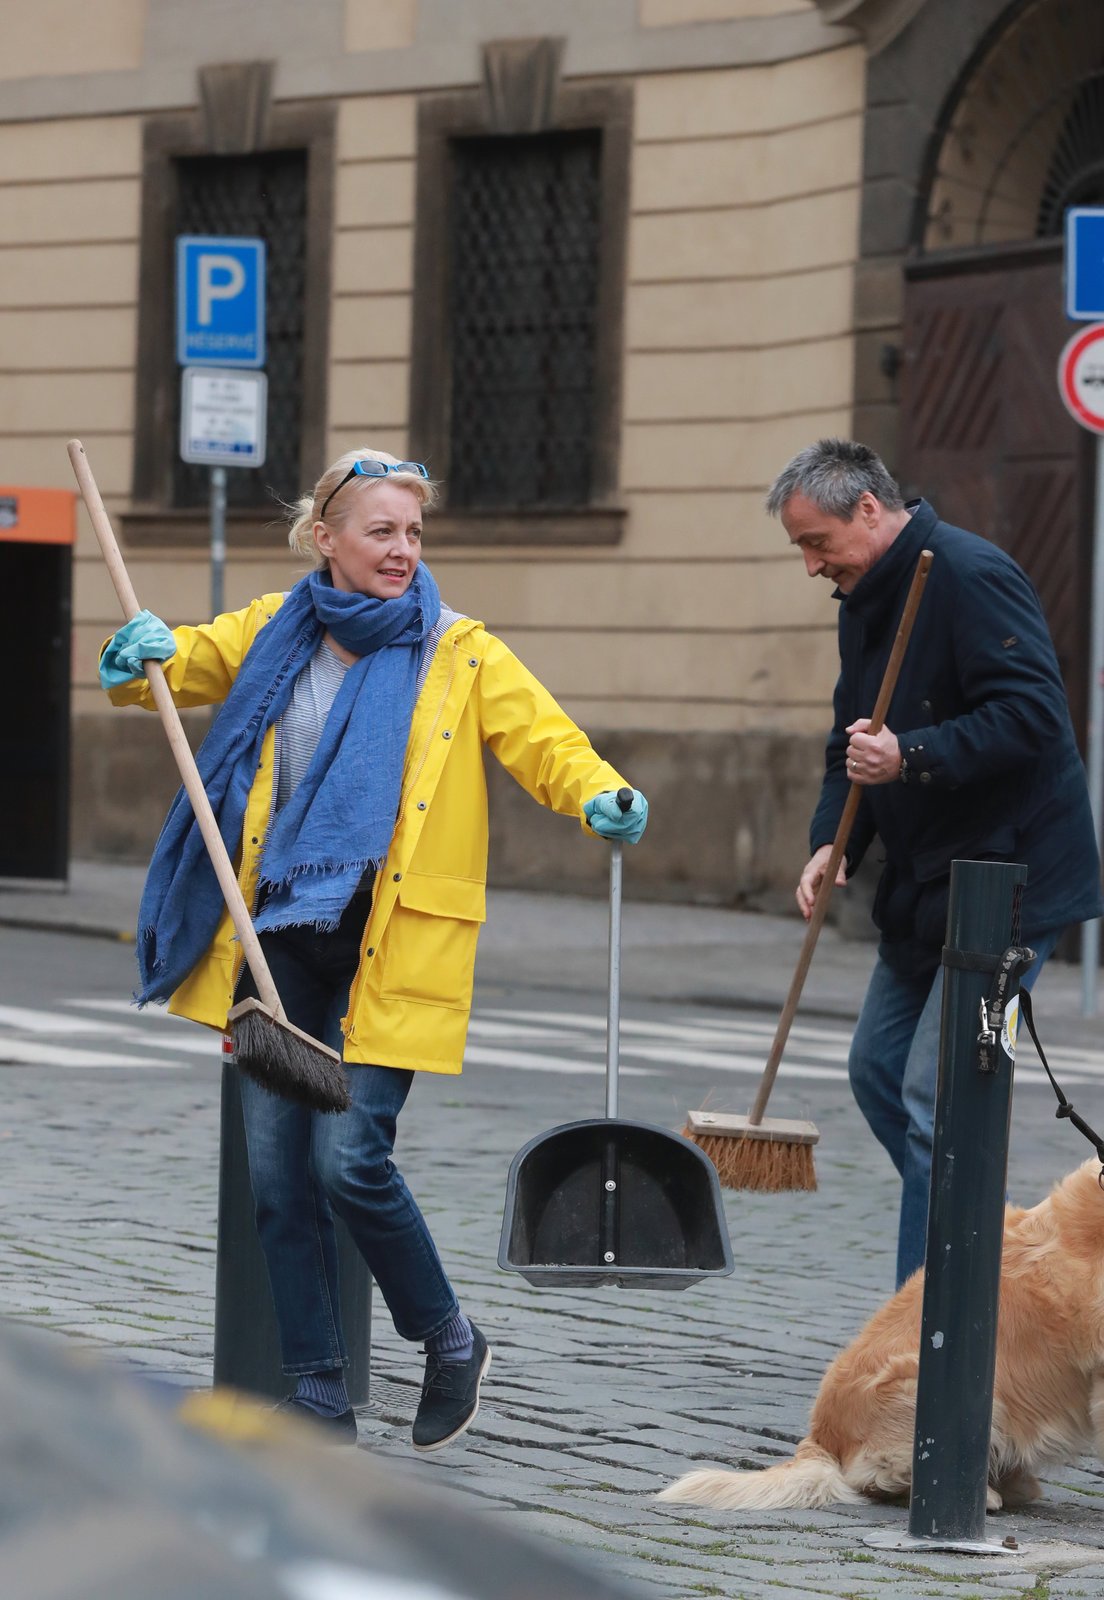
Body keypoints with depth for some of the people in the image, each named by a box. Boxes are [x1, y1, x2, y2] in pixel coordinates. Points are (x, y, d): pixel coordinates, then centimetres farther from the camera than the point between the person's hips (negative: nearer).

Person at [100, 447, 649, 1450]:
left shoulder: (461, 656, 0)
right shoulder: (275, 636, 9)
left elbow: (545, 741, -5)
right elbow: (179, 665, 18)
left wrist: (600, 798, -27)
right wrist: (140, 655, -7)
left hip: (392, 946, -4)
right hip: (279, 941, 4)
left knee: (351, 1159, -12)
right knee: (278, 1171, 3)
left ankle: (450, 1343, 12)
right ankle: (320, 1397, 14)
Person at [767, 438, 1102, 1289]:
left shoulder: (972, 575, -17)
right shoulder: (866, 600, 13)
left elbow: (1031, 715, -25)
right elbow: (852, 744, 17)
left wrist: (912, 757, -30)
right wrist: (832, 844, 1)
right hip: (927, 884, 10)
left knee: (937, 1098, -12)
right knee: (879, 1070, 13)